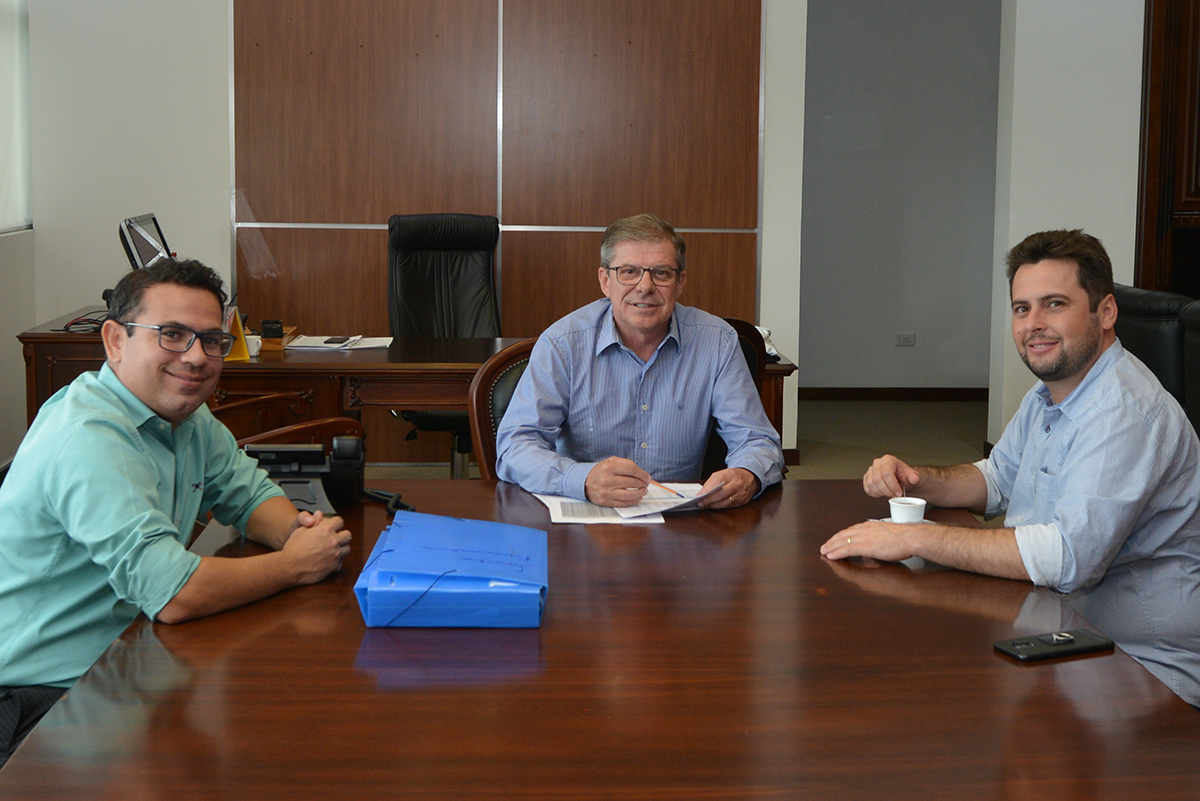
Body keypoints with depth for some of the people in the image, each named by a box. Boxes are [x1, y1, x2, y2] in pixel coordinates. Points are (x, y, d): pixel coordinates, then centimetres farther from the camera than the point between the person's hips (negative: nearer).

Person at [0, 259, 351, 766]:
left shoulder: (186, 415, 6)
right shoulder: (89, 437, -25)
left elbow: (248, 492, 18)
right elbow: (172, 594, -31)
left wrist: (293, 529, -6)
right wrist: (296, 563, -18)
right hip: (43, 699, -9)